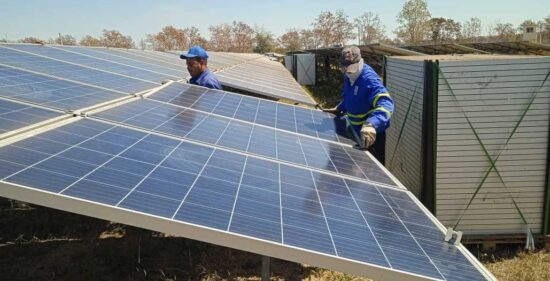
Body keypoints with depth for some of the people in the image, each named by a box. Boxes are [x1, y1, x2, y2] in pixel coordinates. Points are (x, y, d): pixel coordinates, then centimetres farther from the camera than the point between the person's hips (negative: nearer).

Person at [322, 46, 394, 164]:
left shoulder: (369, 79, -29)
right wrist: (338, 109, 10)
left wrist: (371, 125, -59)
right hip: (356, 131, 9)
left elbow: (385, 104, -44)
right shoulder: (349, 77, 1)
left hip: (371, 135, -9)